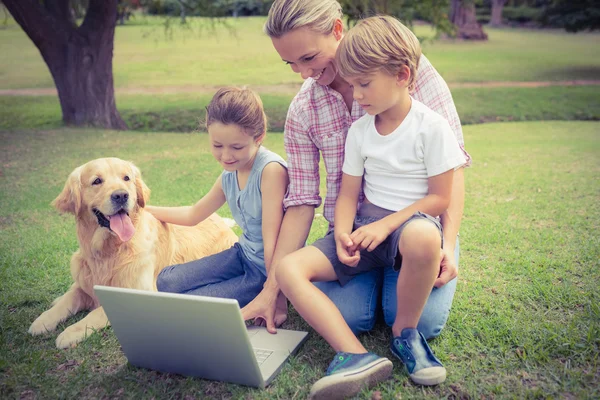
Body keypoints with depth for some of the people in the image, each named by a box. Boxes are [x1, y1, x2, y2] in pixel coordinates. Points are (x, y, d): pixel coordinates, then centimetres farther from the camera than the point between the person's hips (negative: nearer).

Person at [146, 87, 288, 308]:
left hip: (271, 268, -8)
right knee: (166, 282, 4)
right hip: (243, 255, 8)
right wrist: (142, 208, 22)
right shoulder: (228, 175, -1)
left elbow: (272, 240, -25)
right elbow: (193, 214, 18)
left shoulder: (271, 170, -25)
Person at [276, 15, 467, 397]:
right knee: (289, 269, -16)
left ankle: (405, 332, -14)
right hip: (368, 224, 5)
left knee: (422, 236, -44)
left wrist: (385, 225, -18)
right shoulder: (359, 130, 7)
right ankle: (357, 355, -29)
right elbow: (348, 194, 8)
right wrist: (343, 233, -13)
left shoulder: (431, 126, -7)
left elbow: (440, 197, -8)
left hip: (412, 222, -4)